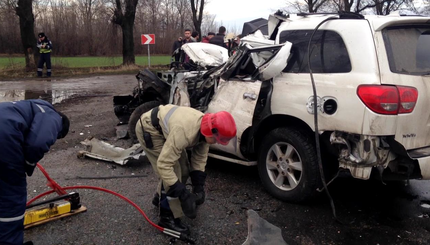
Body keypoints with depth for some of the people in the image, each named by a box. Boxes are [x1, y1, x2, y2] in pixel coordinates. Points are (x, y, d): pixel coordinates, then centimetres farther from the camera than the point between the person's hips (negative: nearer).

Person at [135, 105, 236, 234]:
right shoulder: (184, 132, -40)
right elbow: (163, 165, -37)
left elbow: (199, 158, -2)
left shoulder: (205, 127, -13)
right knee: (174, 171, -14)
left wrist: (199, 186, -9)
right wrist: (183, 194, -35)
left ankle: (161, 198, 33)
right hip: (149, 129, -8)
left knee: (183, 169, 9)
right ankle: (168, 218, -1)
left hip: (164, 125, 8)